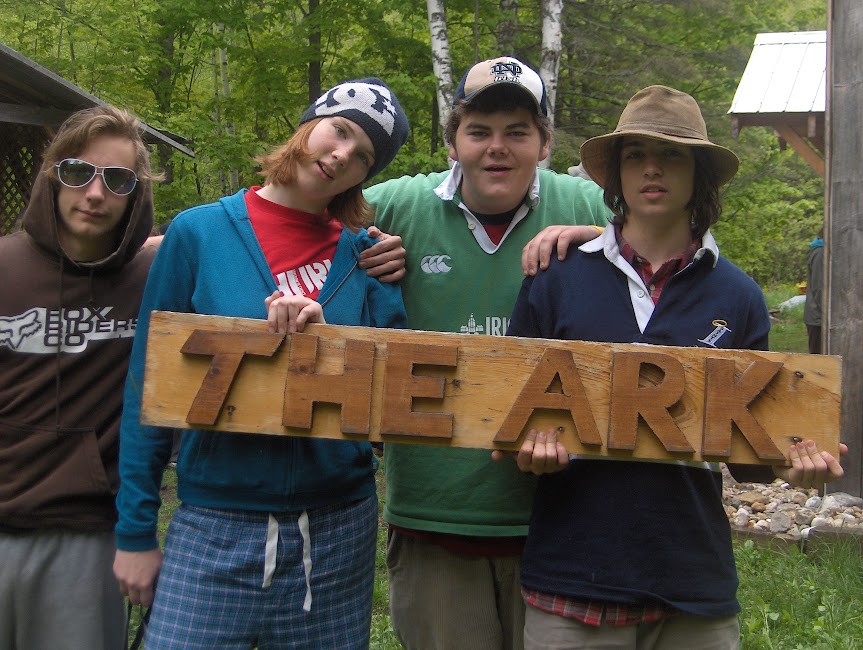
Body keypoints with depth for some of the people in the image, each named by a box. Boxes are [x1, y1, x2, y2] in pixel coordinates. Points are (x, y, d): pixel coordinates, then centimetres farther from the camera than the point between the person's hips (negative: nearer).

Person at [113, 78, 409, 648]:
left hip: (338, 527, 2)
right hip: (215, 526, -2)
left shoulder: (365, 253, 4)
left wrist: (324, 331, -19)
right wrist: (136, 532, 0)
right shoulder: (199, 232, -2)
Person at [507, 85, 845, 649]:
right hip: (571, 579, -1)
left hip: (695, 585, 2)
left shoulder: (738, 297, 3)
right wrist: (532, 446, -15)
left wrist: (790, 461, -11)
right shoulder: (556, 279, 0)